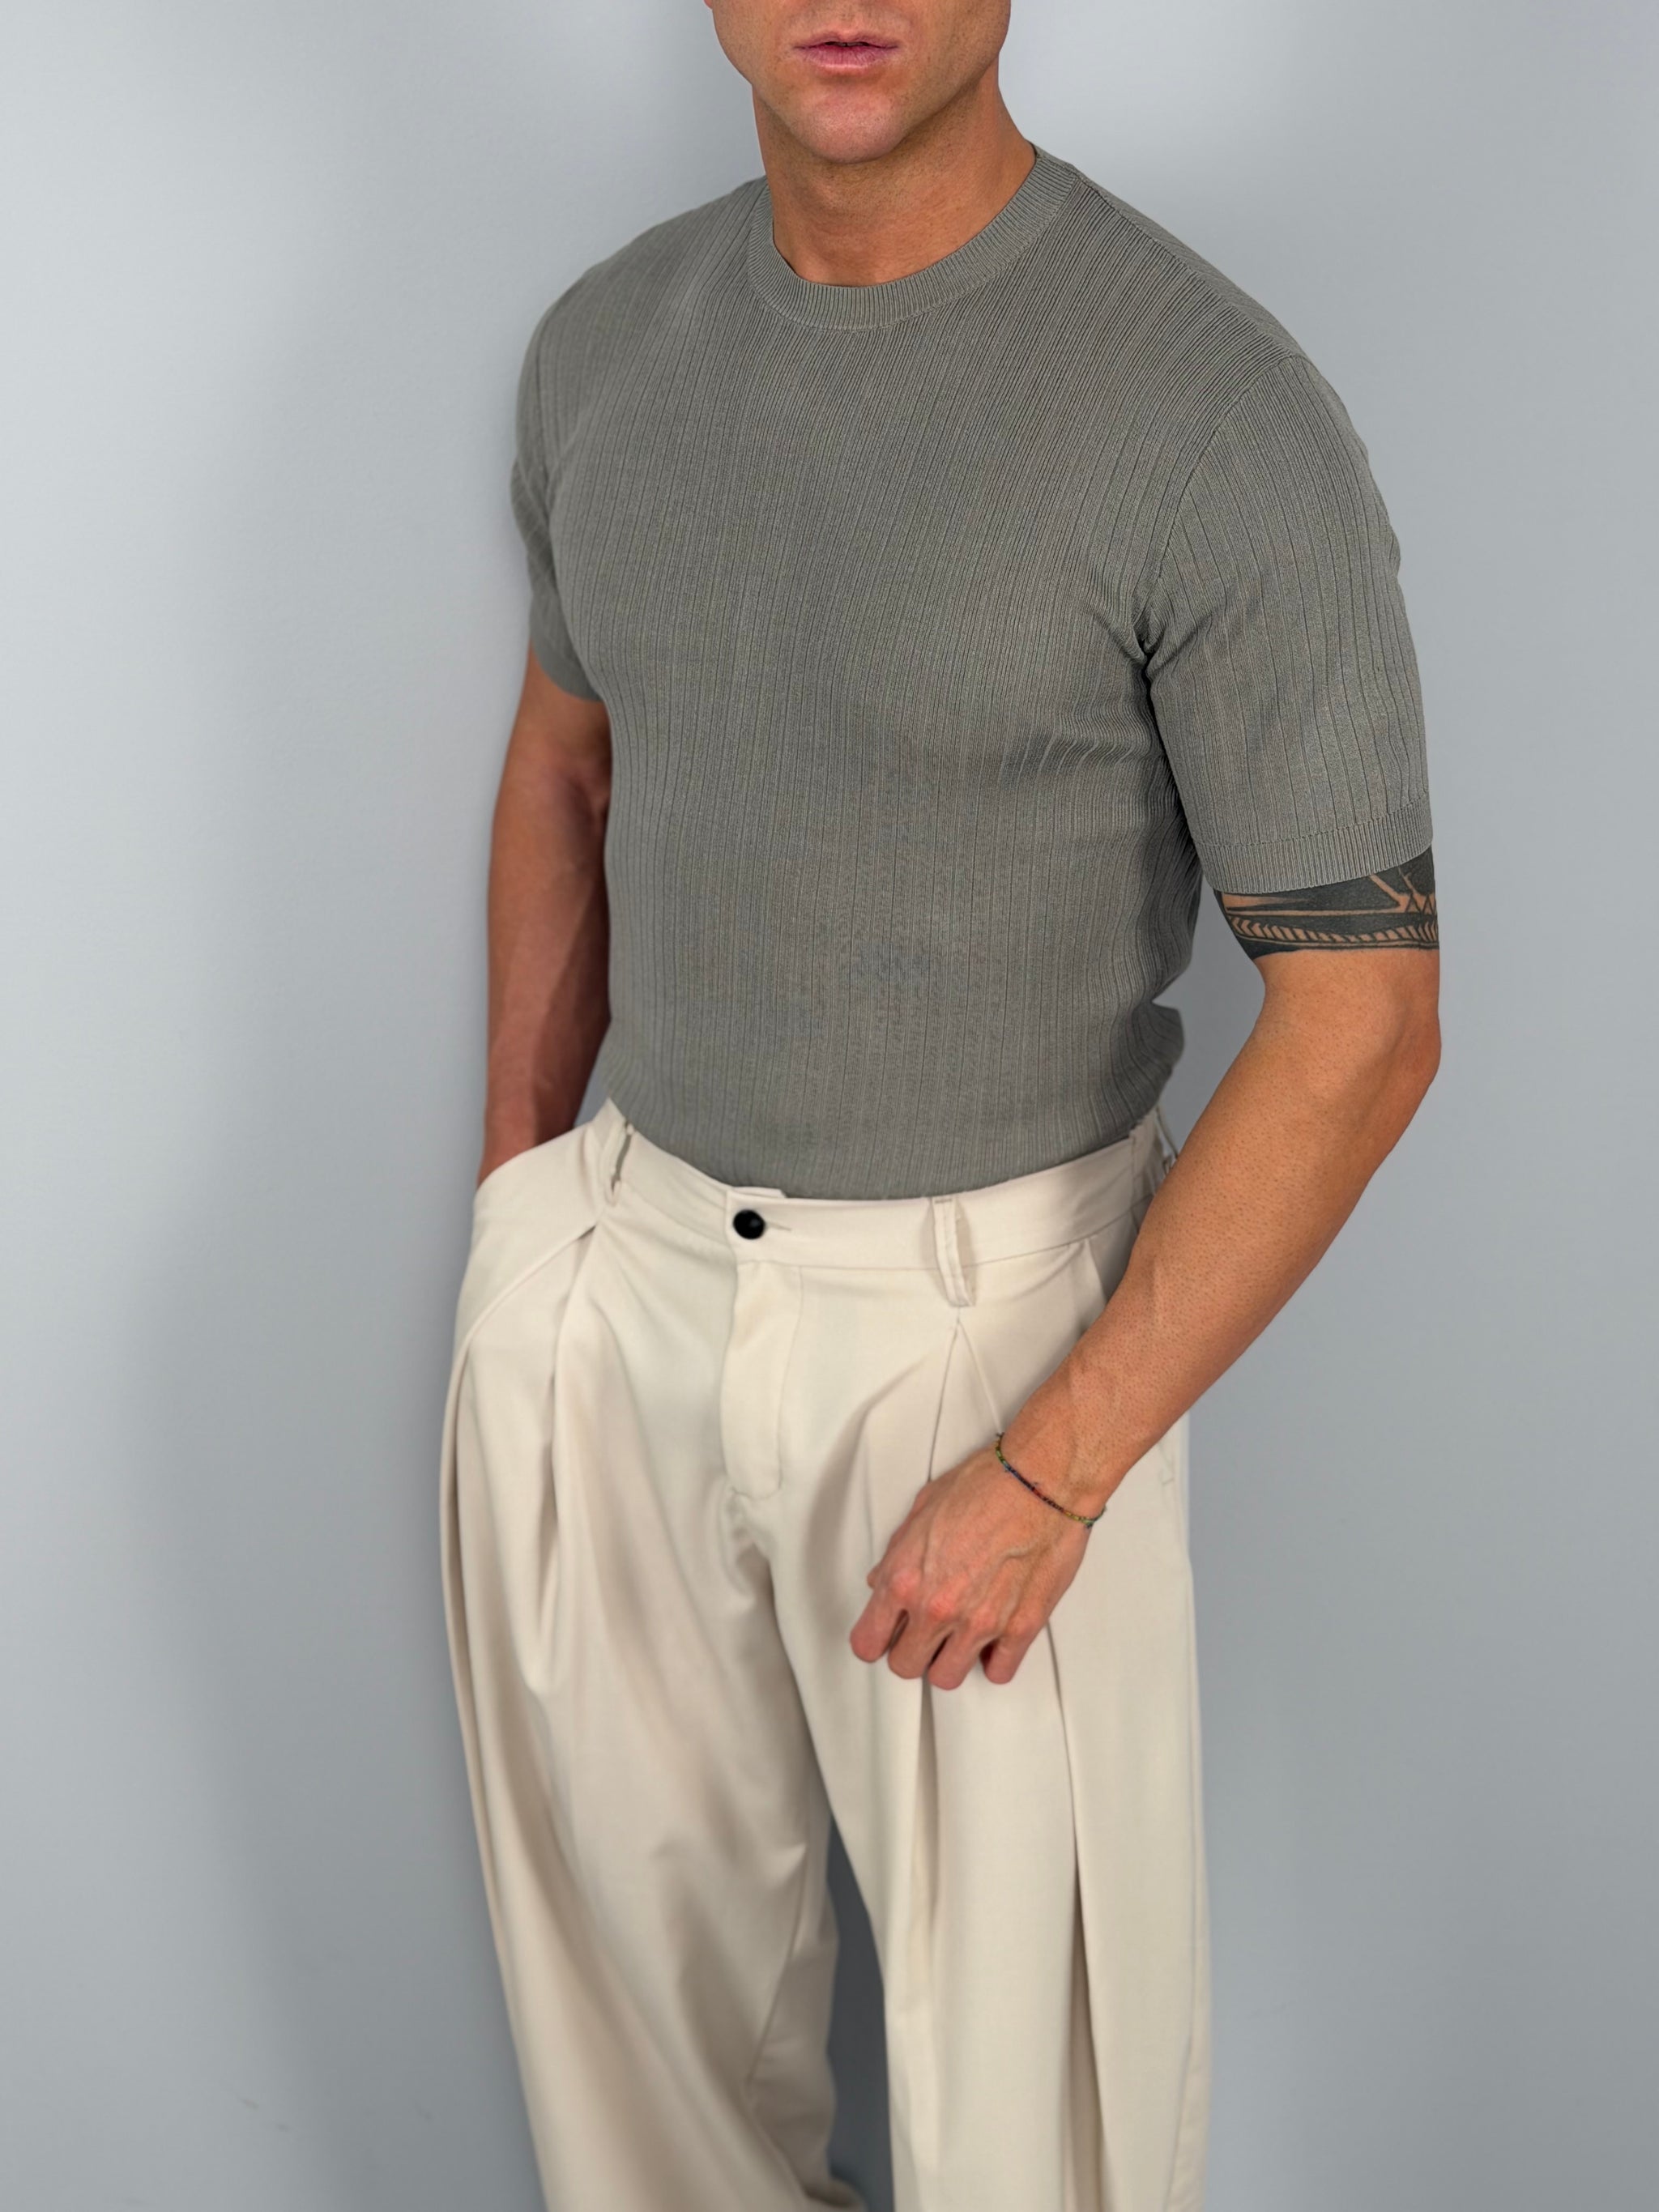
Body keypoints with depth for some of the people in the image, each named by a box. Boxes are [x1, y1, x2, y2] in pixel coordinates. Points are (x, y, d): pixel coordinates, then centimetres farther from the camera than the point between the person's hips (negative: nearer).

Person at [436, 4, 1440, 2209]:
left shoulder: (1223, 418, -20)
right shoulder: (606, 344, -1)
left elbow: (1362, 1021, -18)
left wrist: (1053, 1471, -17)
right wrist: (514, 1204, 13)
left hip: (986, 1304, -5)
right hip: (624, 1262, 5)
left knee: (1029, 2027, 8)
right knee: (638, 1918, 21)